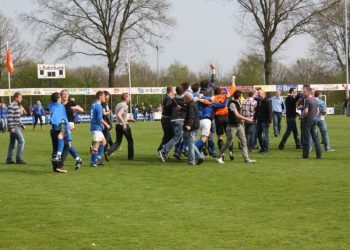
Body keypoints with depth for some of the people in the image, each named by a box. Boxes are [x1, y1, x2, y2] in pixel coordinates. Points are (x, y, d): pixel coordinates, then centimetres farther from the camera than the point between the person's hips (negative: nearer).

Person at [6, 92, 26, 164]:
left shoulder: (16, 106, 17)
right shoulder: (11, 106, -14)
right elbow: (9, 118, -19)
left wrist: (22, 125, 21)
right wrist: (12, 128, -23)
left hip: (16, 127, 10)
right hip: (14, 127, -10)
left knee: (12, 144, 10)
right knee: (21, 141, -12)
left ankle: (9, 159, 13)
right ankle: (18, 158, -9)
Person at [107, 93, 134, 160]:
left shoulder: (118, 105, 13)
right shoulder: (125, 106, -15)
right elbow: (119, 115, -29)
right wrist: (124, 123, -30)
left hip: (118, 125, 8)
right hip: (124, 125, -8)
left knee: (118, 141, 10)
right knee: (130, 141, 10)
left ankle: (108, 153, -12)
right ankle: (130, 157, 14)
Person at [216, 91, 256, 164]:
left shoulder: (238, 104, 9)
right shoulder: (232, 104, -18)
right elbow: (237, 115, -24)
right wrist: (247, 119, -22)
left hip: (239, 125, 8)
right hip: (232, 126, -8)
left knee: (244, 142, 2)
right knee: (229, 143, -1)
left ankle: (247, 159, 2)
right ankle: (219, 157, 13)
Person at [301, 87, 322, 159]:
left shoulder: (307, 100, -15)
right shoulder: (315, 100, 10)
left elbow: (306, 111, -21)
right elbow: (318, 110, 16)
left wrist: (302, 117, -6)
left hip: (307, 121, -7)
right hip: (314, 120, 7)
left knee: (306, 138, -1)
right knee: (315, 137, 10)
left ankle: (305, 155, 3)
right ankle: (319, 154, 8)